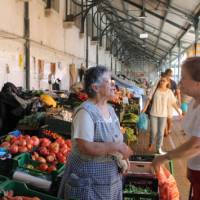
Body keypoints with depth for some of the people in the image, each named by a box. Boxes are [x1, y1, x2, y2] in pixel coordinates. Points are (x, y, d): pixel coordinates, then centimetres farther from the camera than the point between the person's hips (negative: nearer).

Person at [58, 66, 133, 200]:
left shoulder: (110, 109, 6)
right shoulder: (85, 112, -19)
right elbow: (86, 147, -27)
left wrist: (122, 155, -2)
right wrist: (117, 147, -23)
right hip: (88, 179, -7)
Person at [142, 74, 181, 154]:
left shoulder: (169, 92, -3)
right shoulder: (155, 89, -5)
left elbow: (174, 103, 0)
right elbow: (149, 99, -3)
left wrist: (179, 112, -1)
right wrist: (145, 108, -13)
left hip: (163, 115, 1)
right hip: (153, 114, 0)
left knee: (161, 132, 6)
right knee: (153, 131, 4)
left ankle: (159, 148, 19)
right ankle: (151, 144, 31)